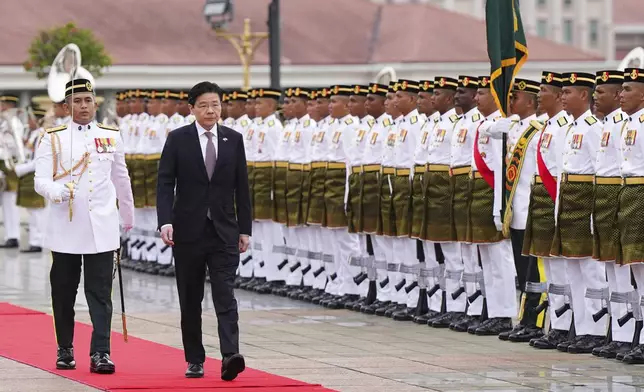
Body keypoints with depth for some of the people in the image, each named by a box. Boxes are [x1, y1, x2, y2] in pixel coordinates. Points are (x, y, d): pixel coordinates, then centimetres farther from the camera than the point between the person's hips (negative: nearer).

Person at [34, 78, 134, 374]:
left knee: (100, 293, -6)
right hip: (64, 229, -1)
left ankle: (100, 353, -9)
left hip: (101, 229, 1)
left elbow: (121, 180, 20)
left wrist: (128, 217, 26)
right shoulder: (53, 139, 2)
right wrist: (59, 191, -26)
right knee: (63, 292, 7)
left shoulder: (111, 137, 10)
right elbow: (40, 181, -5)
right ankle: (65, 350, 21)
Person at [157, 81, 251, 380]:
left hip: (224, 231, 0)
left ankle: (230, 357, -22)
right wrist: (165, 222, -18)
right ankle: (194, 360, 16)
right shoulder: (177, 139, -1)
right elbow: (165, 184, -5)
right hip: (188, 231, 0)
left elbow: (241, 187, 8)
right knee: (190, 300, 7)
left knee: (225, 296, -11)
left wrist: (244, 229, 5)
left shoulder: (234, 139, 5)